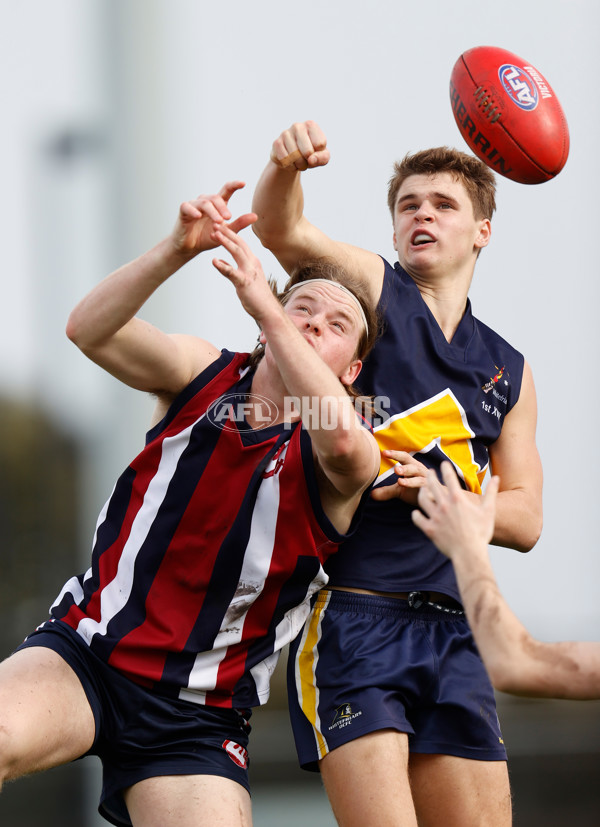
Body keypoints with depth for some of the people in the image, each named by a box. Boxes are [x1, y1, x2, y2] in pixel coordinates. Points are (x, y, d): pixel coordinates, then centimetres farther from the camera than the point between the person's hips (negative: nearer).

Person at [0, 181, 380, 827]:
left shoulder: (350, 459, -2)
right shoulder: (204, 374, 6)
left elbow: (343, 441, -30)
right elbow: (89, 331, -11)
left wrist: (264, 308, -34)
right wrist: (176, 251, -27)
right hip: (85, 651, 0)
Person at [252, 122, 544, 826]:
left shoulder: (508, 372, 19)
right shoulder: (371, 287, 7)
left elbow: (525, 520, 14)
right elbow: (281, 230, -13)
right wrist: (284, 166, -36)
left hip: (449, 629, 5)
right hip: (349, 614, -5)